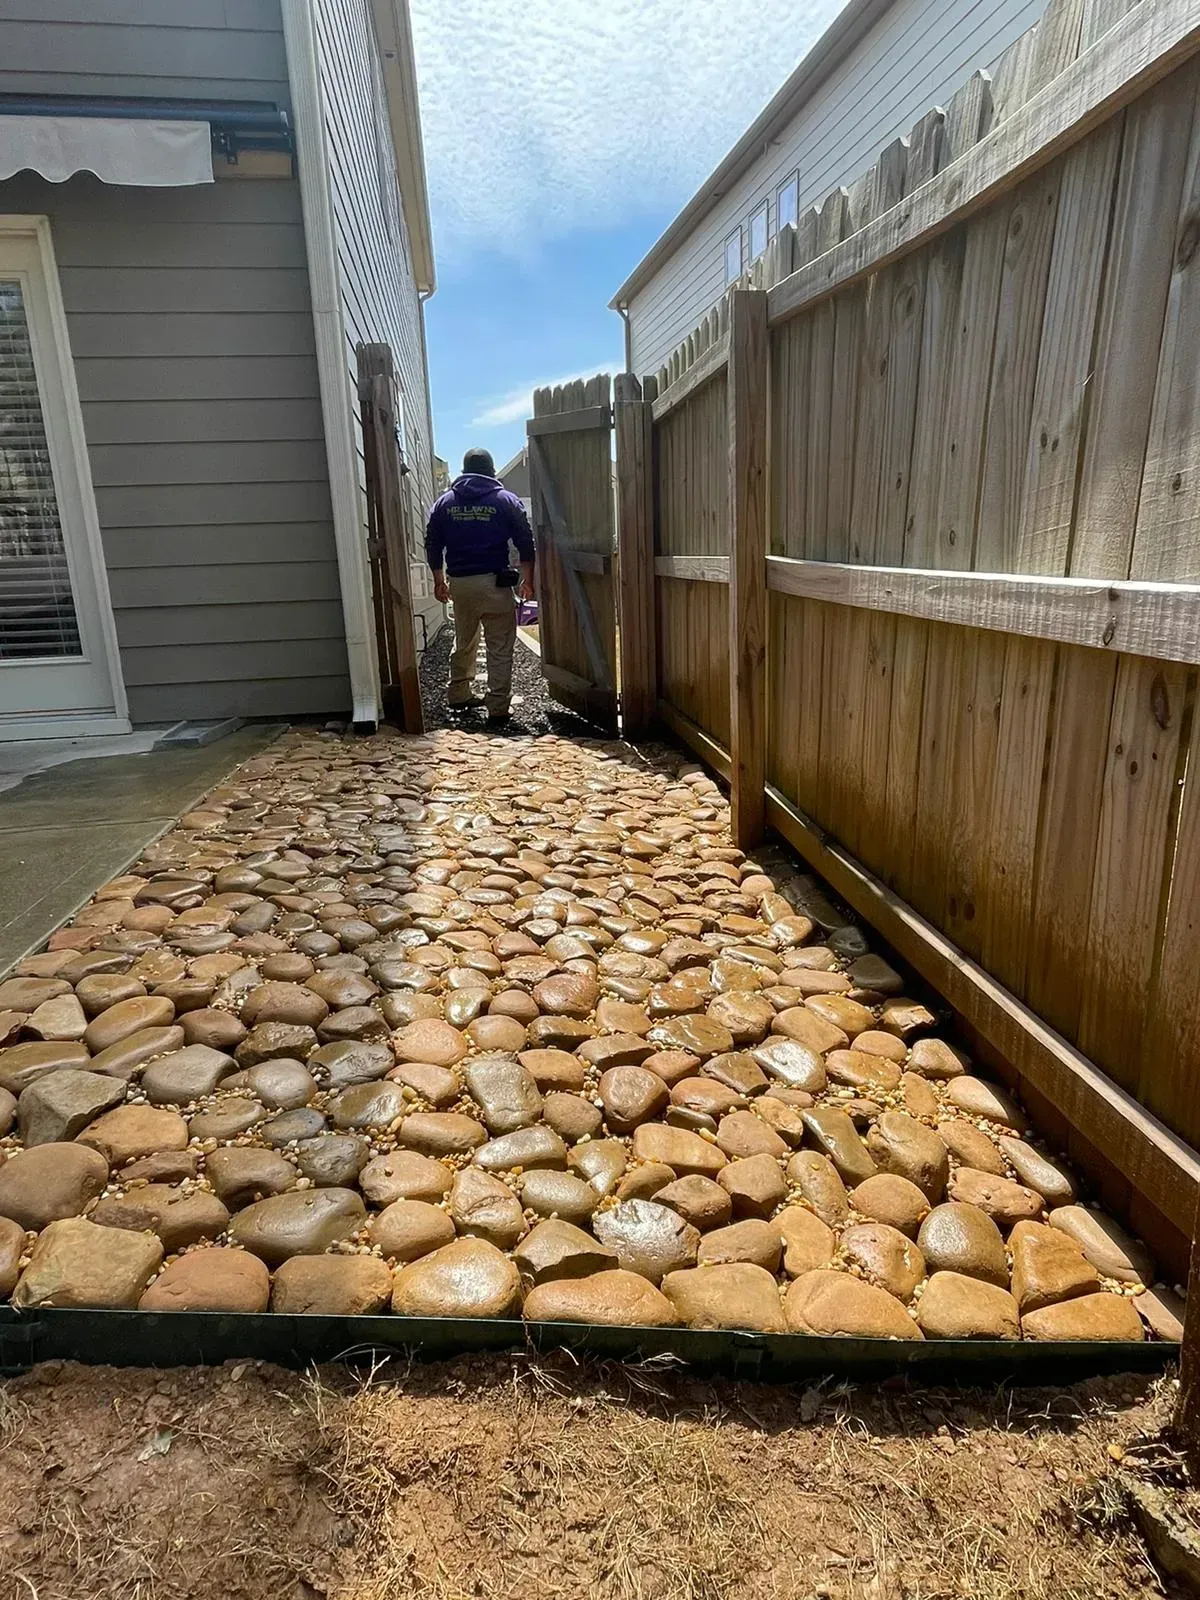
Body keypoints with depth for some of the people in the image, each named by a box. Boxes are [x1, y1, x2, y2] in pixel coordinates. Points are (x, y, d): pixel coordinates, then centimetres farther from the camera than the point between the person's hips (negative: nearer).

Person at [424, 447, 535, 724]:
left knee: (464, 642, 22)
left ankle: (459, 693, 30)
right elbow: (525, 544, -1)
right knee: (500, 647, -1)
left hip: (459, 583, 4)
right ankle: (497, 707, -5)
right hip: (494, 582, -4)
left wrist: (439, 580, 22)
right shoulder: (507, 500, 1)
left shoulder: (445, 502, 9)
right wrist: (527, 580, 8)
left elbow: (432, 545, 12)